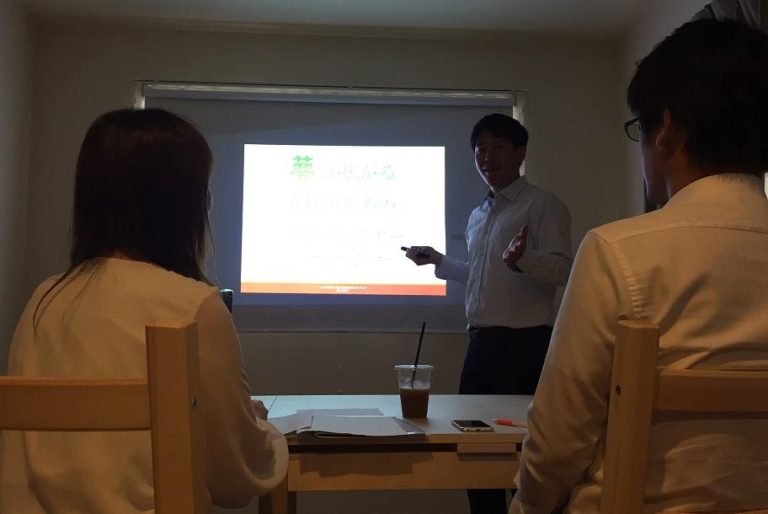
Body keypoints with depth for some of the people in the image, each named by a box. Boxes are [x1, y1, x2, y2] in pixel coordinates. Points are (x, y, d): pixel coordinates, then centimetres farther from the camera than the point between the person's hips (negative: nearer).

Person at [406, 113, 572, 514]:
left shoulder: (543, 205, -5)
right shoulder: (479, 215, 19)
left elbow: (562, 269, -18)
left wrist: (521, 258, -35)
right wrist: (438, 261, 25)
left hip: (524, 343, -8)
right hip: (482, 341, 8)